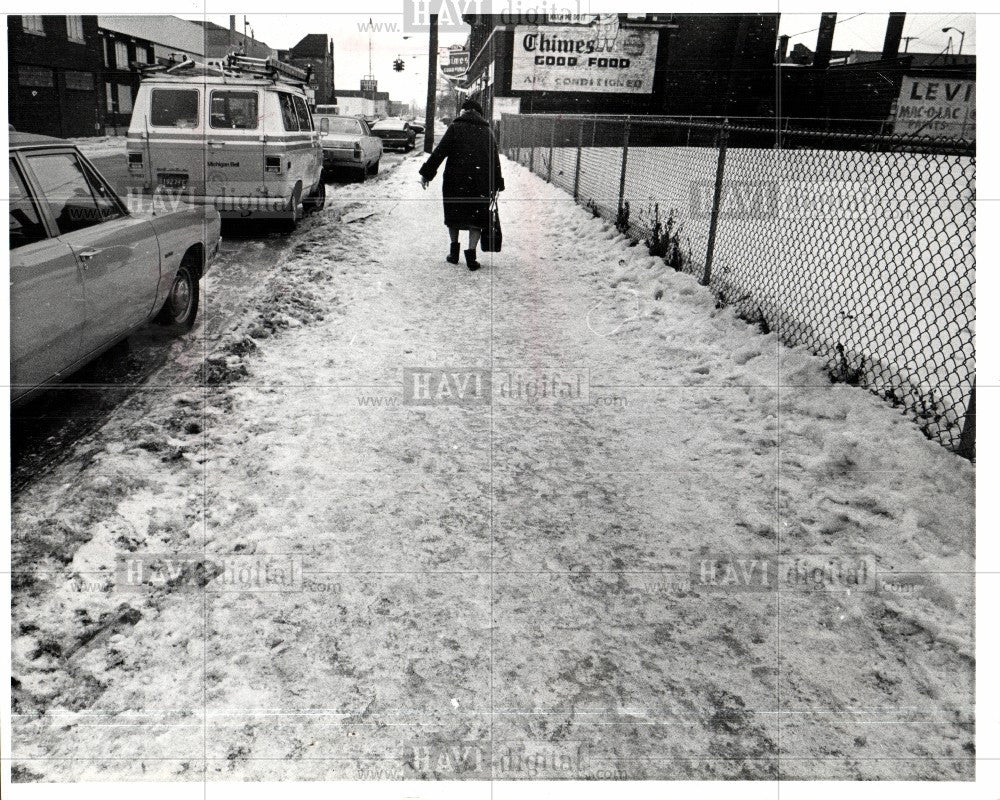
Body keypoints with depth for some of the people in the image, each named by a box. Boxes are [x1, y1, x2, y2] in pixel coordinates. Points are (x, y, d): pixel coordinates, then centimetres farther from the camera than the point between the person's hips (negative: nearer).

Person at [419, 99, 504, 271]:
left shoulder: (456, 127, 2)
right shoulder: (487, 131, 12)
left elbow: (440, 152, -5)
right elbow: (495, 160, 13)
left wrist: (426, 173, -2)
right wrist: (496, 185, 19)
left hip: (455, 179, -1)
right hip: (481, 182, 2)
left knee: (454, 216, 15)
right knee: (476, 218, 6)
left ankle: (454, 252, 20)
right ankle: (471, 255, -3)